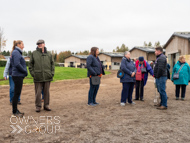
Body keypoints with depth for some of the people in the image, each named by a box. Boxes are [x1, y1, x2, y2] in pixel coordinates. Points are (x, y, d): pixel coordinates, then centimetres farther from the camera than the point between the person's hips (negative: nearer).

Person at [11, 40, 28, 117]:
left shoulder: (17, 52, 18)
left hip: (19, 76, 9)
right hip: (17, 76, -9)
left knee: (17, 93, 13)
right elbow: (17, 64, -21)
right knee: (17, 93, -3)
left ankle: (15, 110, 21)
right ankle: (15, 112, 5)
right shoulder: (16, 52, -11)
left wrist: (24, 72, 7)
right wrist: (25, 71, -11)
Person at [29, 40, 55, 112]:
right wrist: (33, 73, -5)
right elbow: (30, 64, 5)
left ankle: (46, 105, 21)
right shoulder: (34, 53, 3)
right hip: (38, 77, -2)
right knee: (38, 92, 4)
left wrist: (52, 73, 2)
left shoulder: (49, 54, 8)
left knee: (46, 92, 9)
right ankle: (38, 106, 15)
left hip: (47, 77, 2)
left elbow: (52, 64, 11)